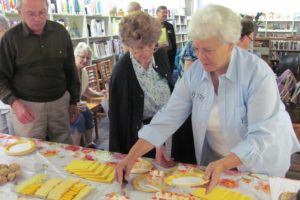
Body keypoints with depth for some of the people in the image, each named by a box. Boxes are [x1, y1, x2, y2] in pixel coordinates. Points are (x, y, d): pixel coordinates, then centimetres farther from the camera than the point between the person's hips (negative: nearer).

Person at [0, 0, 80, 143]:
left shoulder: (60, 32, 1)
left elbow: (70, 70, 8)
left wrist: (73, 101, 9)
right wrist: (14, 102, -18)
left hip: (60, 101, 2)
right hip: (27, 105, -2)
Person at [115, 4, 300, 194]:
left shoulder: (258, 73, -27)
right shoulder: (194, 72, -14)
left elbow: (261, 136, -28)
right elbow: (168, 118, -17)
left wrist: (223, 164, -42)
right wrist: (131, 157, -24)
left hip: (261, 164, -3)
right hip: (217, 160, 3)